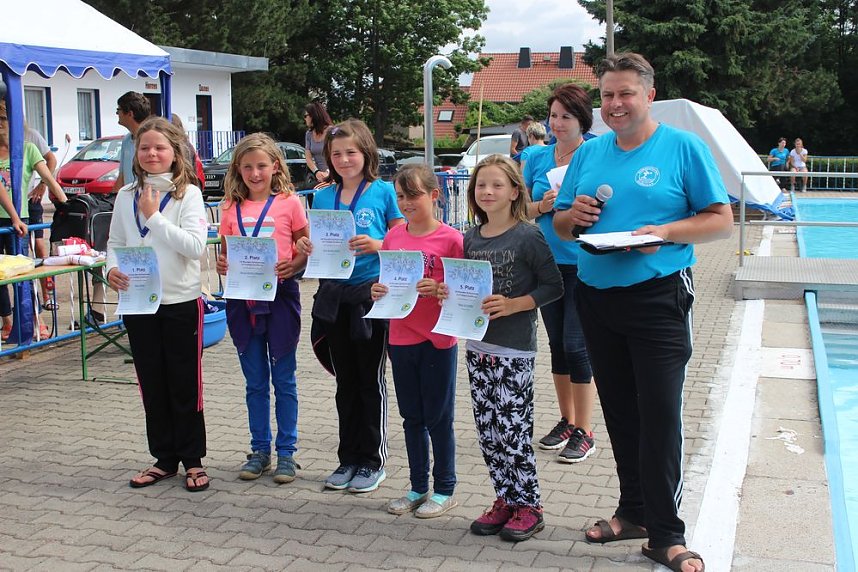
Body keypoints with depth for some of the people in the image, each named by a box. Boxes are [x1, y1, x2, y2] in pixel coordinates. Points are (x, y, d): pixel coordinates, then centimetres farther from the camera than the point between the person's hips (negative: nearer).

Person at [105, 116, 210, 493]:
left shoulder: (188, 194, -6)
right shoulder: (126, 196, 6)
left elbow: (195, 246, -17)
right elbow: (114, 243, 10)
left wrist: (154, 216, -16)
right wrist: (112, 269, -9)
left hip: (181, 303, -4)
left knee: (185, 384, 5)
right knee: (152, 385, 12)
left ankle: (192, 460, 18)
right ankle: (164, 458, 24)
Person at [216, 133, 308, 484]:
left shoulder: (289, 203, -3)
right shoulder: (231, 207, 7)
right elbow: (225, 253, 14)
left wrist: (292, 266, -18)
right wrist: (222, 266, -7)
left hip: (280, 296, -3)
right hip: (243, 299, 3)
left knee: (283, 379, 6)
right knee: (255, 382, 12)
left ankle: (286, 451, 16)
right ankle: (259, 450, 23)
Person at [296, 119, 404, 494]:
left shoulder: (384, 192, -4)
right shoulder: (323, 197, 8)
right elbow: (316, 246, 14)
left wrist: (376, 246, -21)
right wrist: (306, 249, -7)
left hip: (372, 295, -4)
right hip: (334, 296, 4)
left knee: (371, 380, 6)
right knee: (346, 382, 14)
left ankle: (373, 462, 17)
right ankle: (349, 458, 25)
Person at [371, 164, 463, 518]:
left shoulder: (450, 238, -10)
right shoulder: (393, 237, 5)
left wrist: (437, 290, -24)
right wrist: (377, 292, -7)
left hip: (437, 342, -5)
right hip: (401, 340, 5)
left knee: (438, 417, 6)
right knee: (412, 417, 15)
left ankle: (444, 489, 20)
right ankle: (418, 487, 28)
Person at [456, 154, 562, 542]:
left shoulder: (527, 236, -10)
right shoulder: (471, 238, 8)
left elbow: (553, 286, -10)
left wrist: (513, 305, -20)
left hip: (514, 349, -6)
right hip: (478, 344, 6)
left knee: (512, 430, -2)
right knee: (487, 430, 11)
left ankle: (528, 506, 13)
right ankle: (505, 500, 24)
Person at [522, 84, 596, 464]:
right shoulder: (537, 157, 7)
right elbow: (521, 208, 10)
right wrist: (542, 205, -10)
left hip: (583, 265, -5)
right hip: (547, 264, 5)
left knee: (576, 344, -5)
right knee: (557, 343, 13)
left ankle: (584, 432, 8)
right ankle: (566, 421, 28)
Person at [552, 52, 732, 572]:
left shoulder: (684, 147, -3)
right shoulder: (589, 153, 11)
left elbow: (722, 220, -5)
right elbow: (561, 226, 16)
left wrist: (665, 231, -20)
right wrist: (571, 215, -7)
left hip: (658, 297, -5)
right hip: (596, 295, 5)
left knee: (660, 414, -5)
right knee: (620, 411, 13)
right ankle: (634, 511, 28)